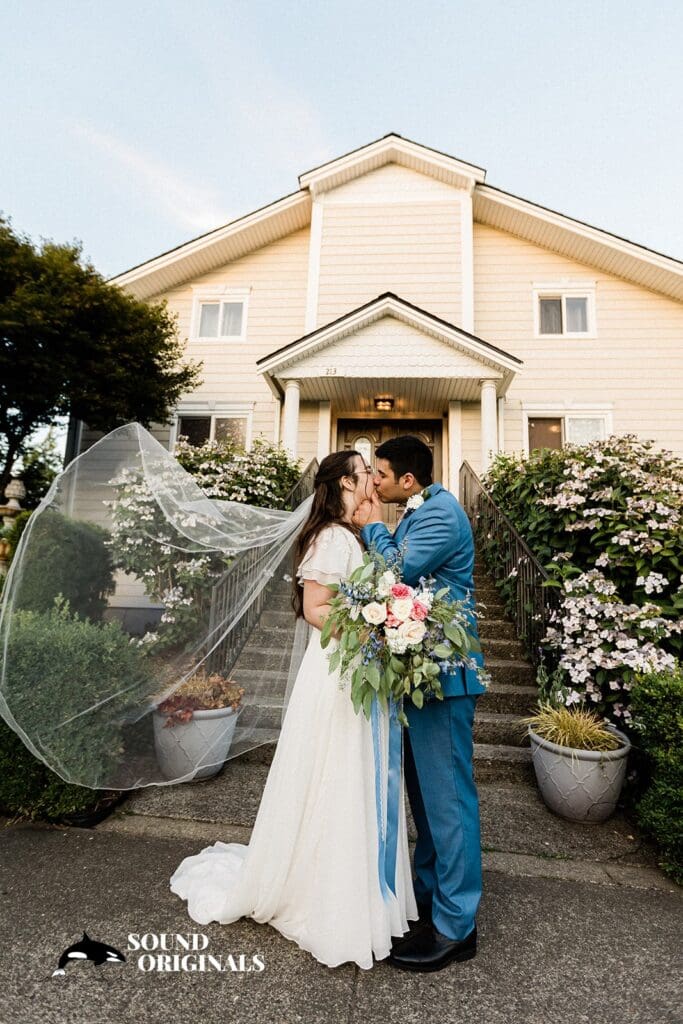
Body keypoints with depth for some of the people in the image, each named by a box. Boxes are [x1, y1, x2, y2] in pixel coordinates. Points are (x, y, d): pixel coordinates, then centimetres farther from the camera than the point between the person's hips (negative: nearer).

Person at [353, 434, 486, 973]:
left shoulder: (440, 513, -16)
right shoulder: (421, 512, 14)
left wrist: (374, 527, -9)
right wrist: (376, 532, 4)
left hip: (442, 672, -10)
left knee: (447, 793, 2)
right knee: (426, 788, 21)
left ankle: (455, 925, 19)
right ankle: (430, 889, 39)